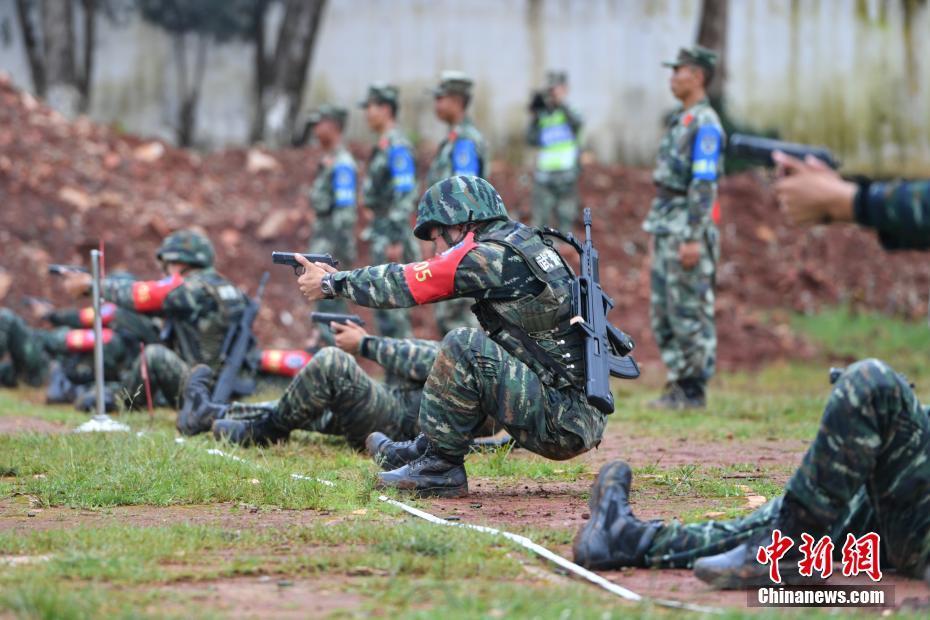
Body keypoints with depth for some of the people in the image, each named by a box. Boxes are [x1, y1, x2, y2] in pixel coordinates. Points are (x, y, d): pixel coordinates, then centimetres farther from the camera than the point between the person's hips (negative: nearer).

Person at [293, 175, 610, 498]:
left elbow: (405, 284, -3)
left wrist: (330, 283, 9)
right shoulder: (522, 242, 15)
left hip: (564, 423, -10)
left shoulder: (490, 255, -12)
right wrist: (338, 276, 25)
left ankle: (440, 465, -5)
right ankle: (427, 449, 23)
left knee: (464, 347, -18)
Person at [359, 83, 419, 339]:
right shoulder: (383, 145, 18)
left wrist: (396, 240, -24)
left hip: (391, 232, -10)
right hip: (381, 232, 10)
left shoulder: (397, 145, -14)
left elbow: (406, 193, -21)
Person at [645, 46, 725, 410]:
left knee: (690, 313, -6)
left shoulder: (705, 124, -13)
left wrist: (692, 238, -23)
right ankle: (678, 385, 15)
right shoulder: (681, 120, 18)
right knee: (663, 313, 11)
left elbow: (704, 183, -19)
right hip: (665, 228, 10)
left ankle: (693, 392, -2)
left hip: (688, 229, -10)